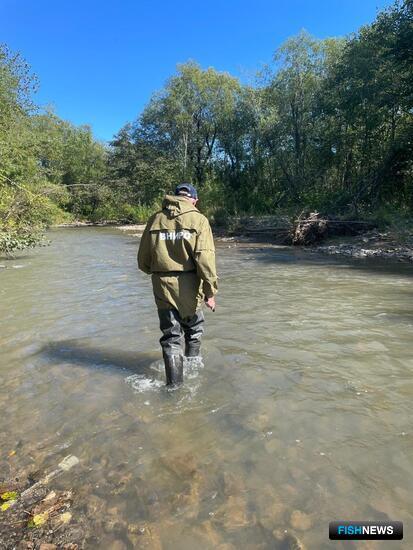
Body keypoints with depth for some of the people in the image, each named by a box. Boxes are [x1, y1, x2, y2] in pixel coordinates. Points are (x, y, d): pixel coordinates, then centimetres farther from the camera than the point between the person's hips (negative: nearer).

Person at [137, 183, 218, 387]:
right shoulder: (198, 220, -4)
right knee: (193, 329, 22)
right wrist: (210, 291, -13)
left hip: (162, 286, 2)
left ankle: (174, 384, 13)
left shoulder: (155, 219, 6)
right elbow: (205, 258, -15)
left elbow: (143, 261, 9)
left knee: (171, 336, 12)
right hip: (188, 285, -2)